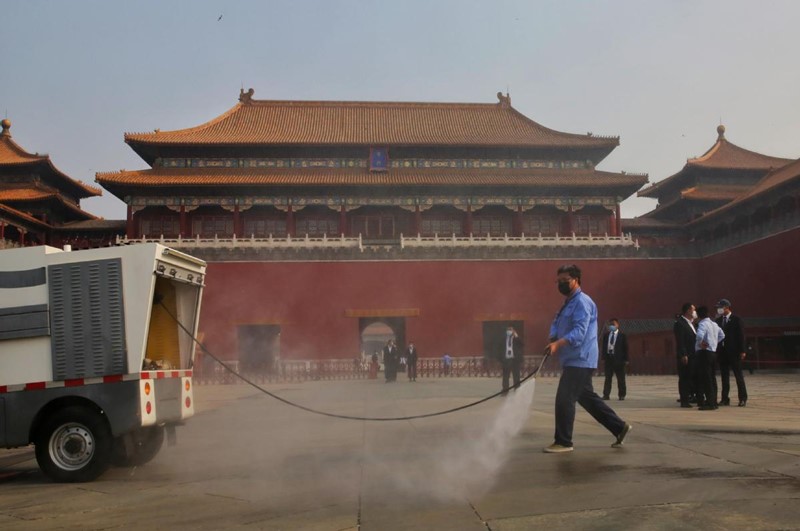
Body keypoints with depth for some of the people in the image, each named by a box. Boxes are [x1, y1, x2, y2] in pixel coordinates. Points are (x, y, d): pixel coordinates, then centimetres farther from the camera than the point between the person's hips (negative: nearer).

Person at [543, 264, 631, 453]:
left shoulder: (582, 302, -13)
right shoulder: (568, 303, 19)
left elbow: (579, 331, -24)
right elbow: (556, 325, 15)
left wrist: (558, 344, -36)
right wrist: (552, 340, -6)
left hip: (580, 360, -10)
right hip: (574, 360, 10)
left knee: (564, 400, -9)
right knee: (587, 398, 15)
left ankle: (563, 442, 0)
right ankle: (619, 427, 25)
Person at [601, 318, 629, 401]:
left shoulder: (622, 335, -1)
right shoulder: (606, 335, 10)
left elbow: (625, 348, -2)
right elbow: (604, 347, 11)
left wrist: (625, 360, -6)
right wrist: (604, 357, 3)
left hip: (618, 359, -3)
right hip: (608, 358, 3)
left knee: (621, 378, 4)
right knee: (608, 377, 3)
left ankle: (621, 395, 12)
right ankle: (606, 395, 4)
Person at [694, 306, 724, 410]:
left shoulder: (703, 324, -14)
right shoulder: (714, 324, 14)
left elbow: (700, 335, -33)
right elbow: (722, 335, 27)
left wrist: (700, 343, -15)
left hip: (704, 353, -9)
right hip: (713, 352, 9)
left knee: (705, 379, -6)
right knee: (711, 378, 13)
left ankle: (710, 403, -7)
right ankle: (713, 401, 17)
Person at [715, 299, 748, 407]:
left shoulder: (736, 319, -4)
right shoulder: (718, 320, 11)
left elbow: (741, 335, -7)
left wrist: (742, 351, -12)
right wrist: (716, 351, 6)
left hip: (734, 352, -5)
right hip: (722, 352, 5)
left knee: (738, 375, 1)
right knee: (724, 376, 7)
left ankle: (743, 399, 6)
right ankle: (725, 399, 11)